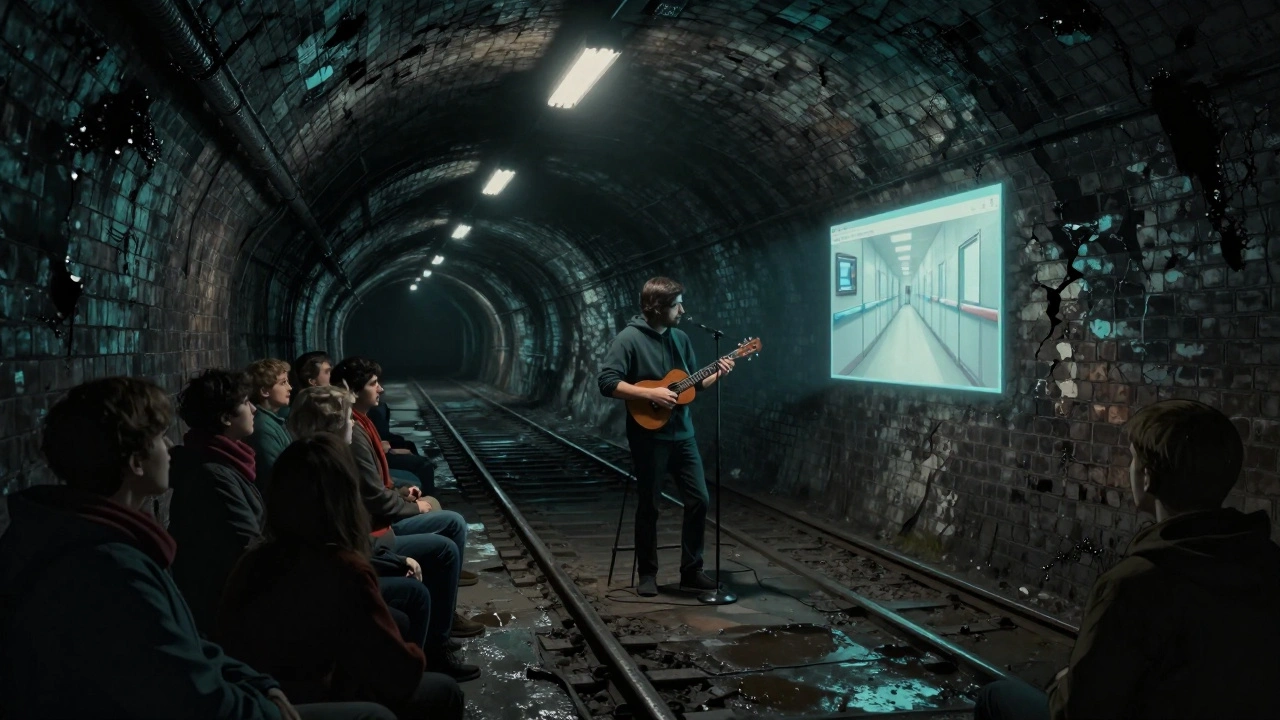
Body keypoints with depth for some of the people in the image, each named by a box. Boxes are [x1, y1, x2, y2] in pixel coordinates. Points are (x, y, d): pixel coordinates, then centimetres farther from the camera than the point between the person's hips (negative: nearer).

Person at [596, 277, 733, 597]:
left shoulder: (680, 338, 9)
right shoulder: (629, 338, -11)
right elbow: (607, 382, -18)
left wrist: (717, 375, -3)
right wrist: (651, 393, -22)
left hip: (682, 434, 6)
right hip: (649, 436, -6)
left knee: (699, 499, 4)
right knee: (649, 506, 4)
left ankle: (691, 571, 16)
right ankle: (647, 574, 17)